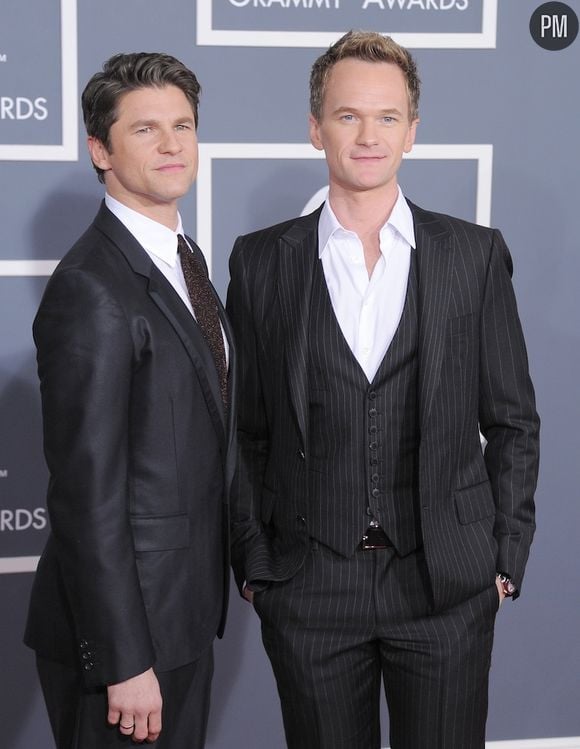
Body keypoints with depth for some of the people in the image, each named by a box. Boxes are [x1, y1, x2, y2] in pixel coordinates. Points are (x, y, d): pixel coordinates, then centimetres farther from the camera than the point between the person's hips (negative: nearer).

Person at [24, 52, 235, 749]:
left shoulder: (184, 258, 9)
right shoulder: (92, 288, -21)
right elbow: (87, 493, -23)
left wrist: (223, 567, 15)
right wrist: (124, 663, -22)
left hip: (186, 609, 9)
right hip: (125, 618, -9)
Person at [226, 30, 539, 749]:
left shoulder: (476, 255, 1)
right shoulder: (261, 261, 2)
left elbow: (512, 421, 5)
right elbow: (246, 431, 5)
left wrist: (506, 556, 1)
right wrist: (252, 561, 1)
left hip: (447, 586, 0)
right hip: (309, 587, 0)